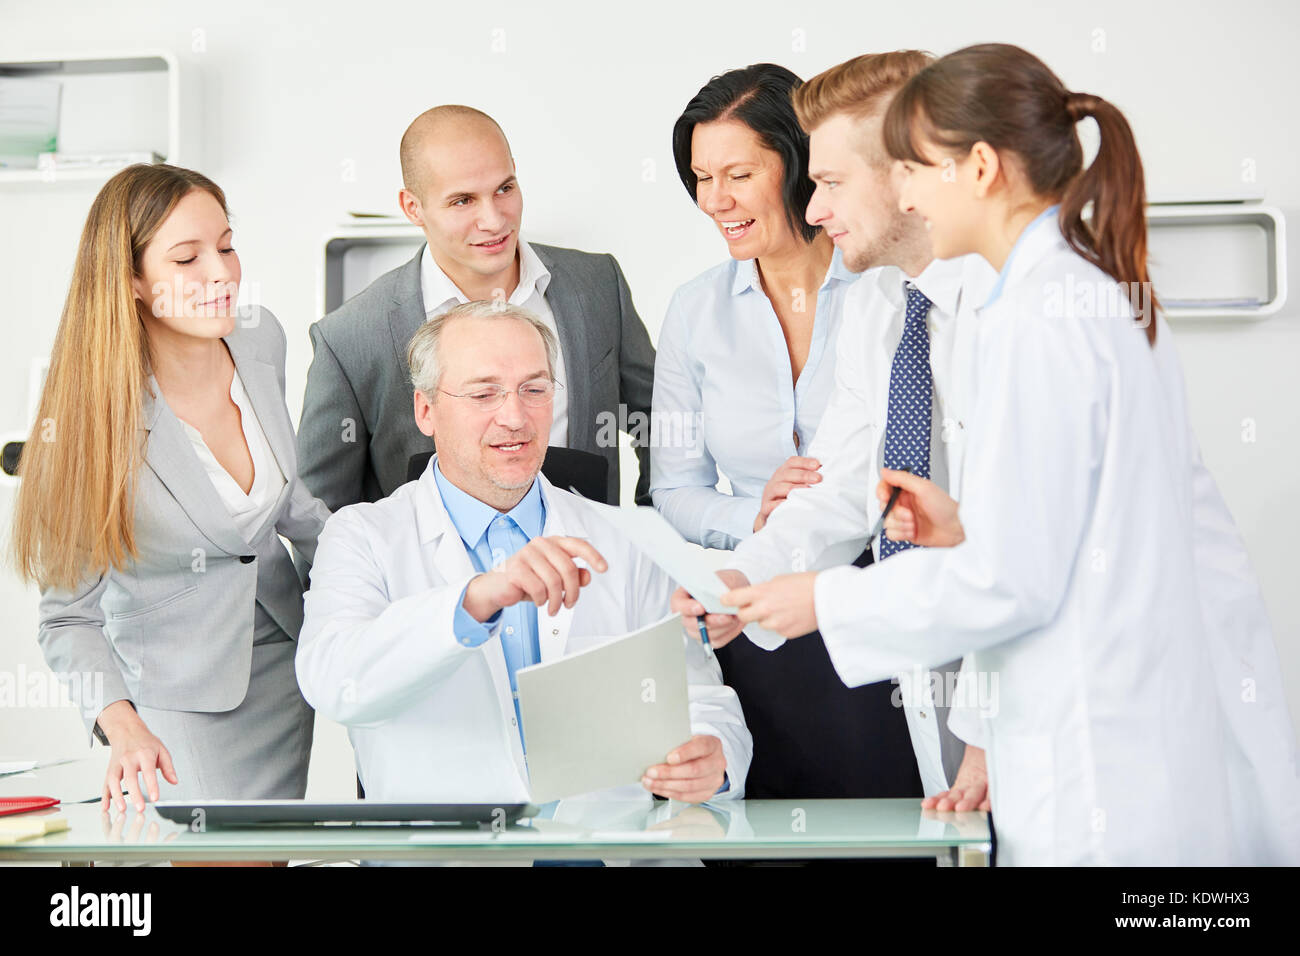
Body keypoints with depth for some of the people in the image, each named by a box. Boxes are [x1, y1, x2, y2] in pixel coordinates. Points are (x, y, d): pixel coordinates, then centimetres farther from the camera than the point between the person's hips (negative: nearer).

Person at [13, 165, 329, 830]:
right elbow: (69, 618, -18)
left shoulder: (260, 339, -8)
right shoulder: (86, 428, -25)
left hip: (283, 662, 6)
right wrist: (120, 724, -33)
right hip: (178, 705, -5)